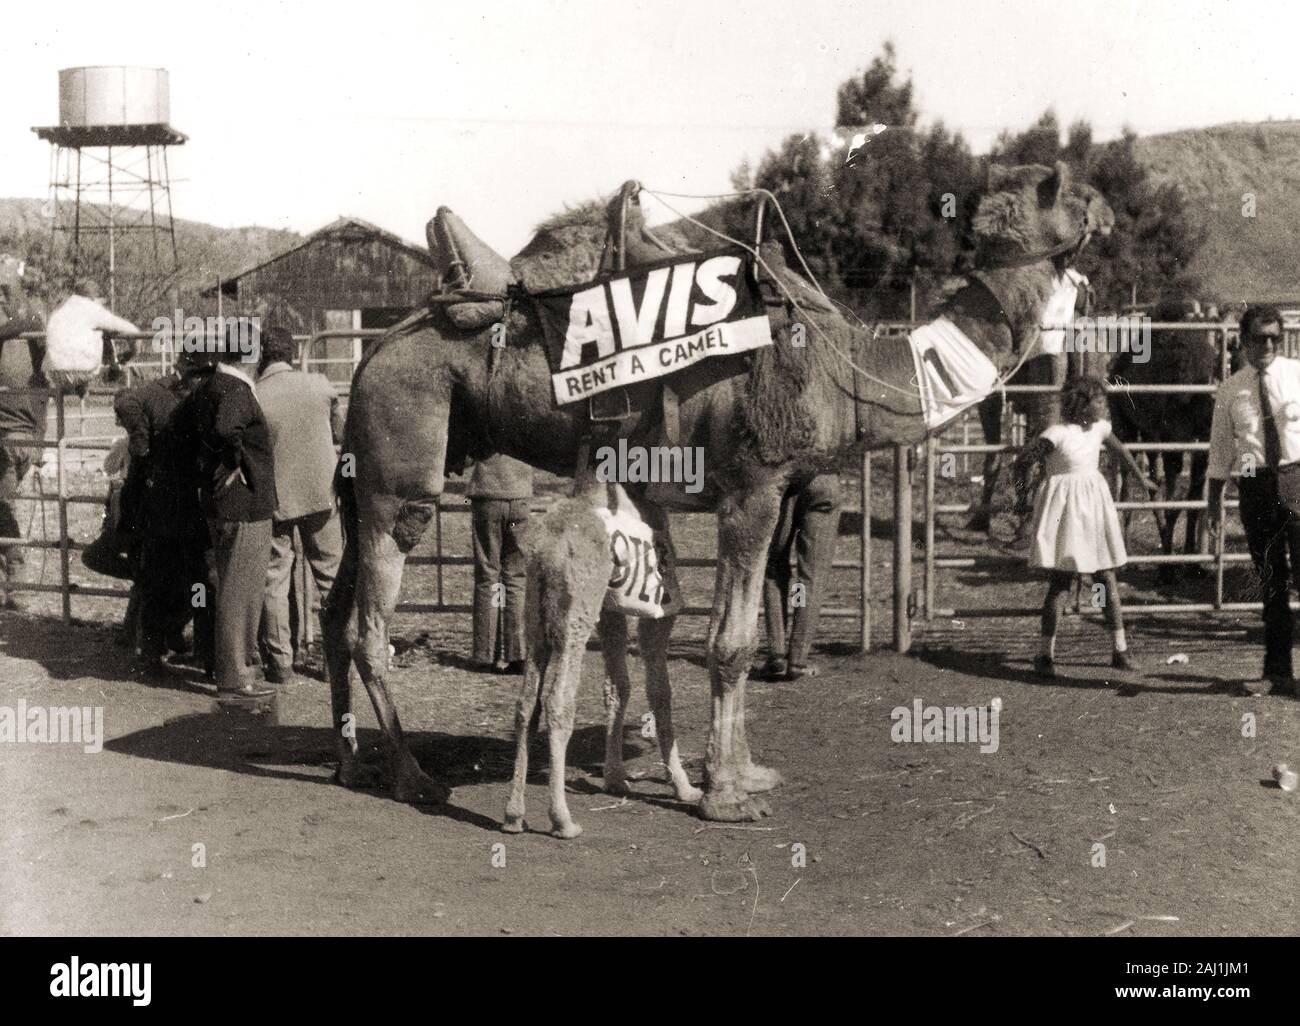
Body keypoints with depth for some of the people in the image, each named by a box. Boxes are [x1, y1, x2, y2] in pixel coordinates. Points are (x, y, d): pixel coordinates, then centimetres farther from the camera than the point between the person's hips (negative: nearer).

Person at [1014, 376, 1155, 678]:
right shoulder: (1057, 434, -17)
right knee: (1062, 580, -6)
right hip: (1066, 509, -7)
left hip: (1094, 503, 7)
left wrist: (1141, 478, 35)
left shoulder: (1099, 428, 4)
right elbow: (1023, 460, -15)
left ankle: (1120, 649, 12)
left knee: (1107, 576, 7)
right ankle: (1046, 653, -1)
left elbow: (1121, 450, 23)